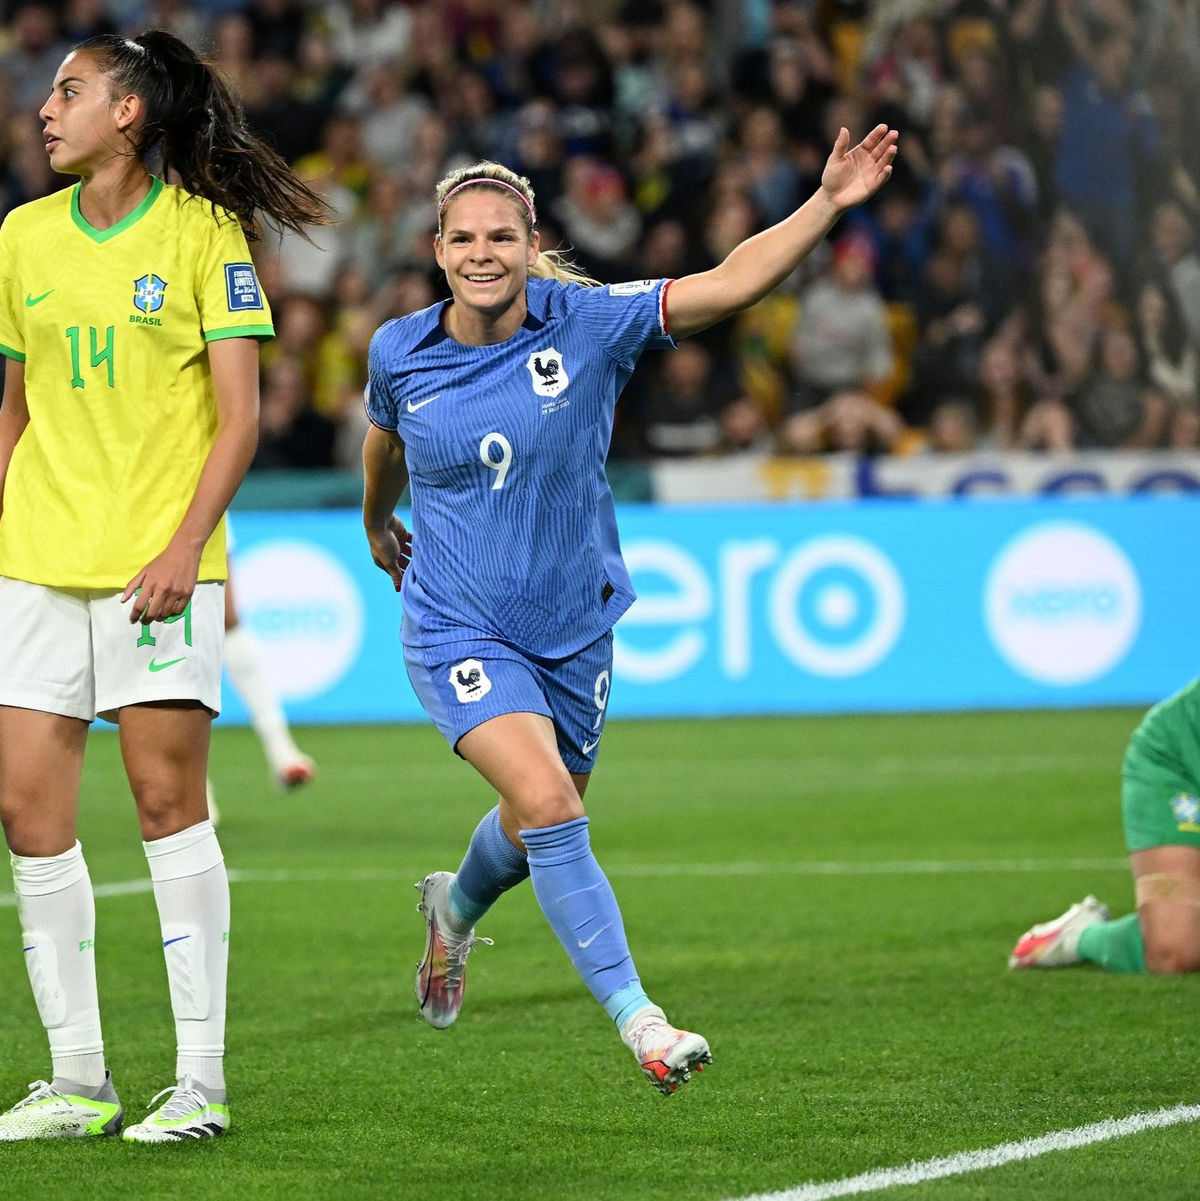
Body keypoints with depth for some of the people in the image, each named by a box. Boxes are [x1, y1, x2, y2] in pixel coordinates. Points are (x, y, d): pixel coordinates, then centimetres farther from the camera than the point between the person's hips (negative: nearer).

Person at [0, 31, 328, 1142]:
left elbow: (238, 417, -4)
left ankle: (201, 1081, 1)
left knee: (169, 801, -5)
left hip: (159, 560, -5)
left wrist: (186, 545, -14)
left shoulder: (202, 232, -2)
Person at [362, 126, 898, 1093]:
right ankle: (635, 1018, -19)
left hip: (572, 630, 2)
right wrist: (377, 523, 33)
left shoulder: (587, 323, -12)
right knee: (550, 809, -23)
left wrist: (829, 203, -32)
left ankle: (456, 908, 56)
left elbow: (730, 283, -22)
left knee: (539, 826, 21)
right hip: (460, 633, -2)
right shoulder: (401, 354, -7)